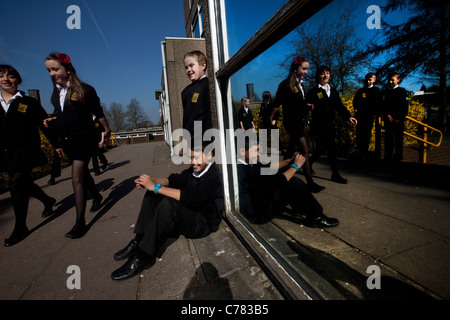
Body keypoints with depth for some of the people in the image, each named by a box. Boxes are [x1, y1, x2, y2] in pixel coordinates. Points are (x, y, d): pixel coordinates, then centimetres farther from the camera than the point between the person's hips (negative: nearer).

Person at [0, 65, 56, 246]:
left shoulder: (29, 103, 1)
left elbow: (45, 125, -1)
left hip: (25, 151, -5)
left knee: (17, 185, -6)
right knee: (24, 184, 13)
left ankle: (20, 228, 7)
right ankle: (48, 201, 40)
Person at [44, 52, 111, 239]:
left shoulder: (84, 90, -7)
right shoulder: (56, 93, 11)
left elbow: (98, 112, 1)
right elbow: (62, 116, 21)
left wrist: (106, 130, 9)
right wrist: (52, 121, 2)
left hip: (83, 138, -7)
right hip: (66, 141, 7)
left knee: (77, 177, -12)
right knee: (83, 173, 18)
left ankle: (80, 222, -8)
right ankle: (97, 197, 43)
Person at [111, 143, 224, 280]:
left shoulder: (213, 177, -22)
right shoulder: (195, 170, 5)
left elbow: (188, 197, -33)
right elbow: (173, 180, 5)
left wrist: (156, 187, -28)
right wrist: (151, 181, -14)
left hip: (203, 223, -9)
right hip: (189, 214, 9)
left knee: (168, 204, -34)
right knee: (152, 195, 2)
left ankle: (145, 255, -21)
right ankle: (139, 241, -2)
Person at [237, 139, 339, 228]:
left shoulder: (243, 164, -1)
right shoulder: (244, 171, -32)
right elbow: (276, 182, -30)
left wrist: (290, 161, 1)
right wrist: (295, 166, -15)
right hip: (258, 215, -10)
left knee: (284, 171, 10)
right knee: (294, 183, -18)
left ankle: (298, 208, 20)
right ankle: (315, 218, 3)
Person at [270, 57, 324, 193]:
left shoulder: (300, 84, 13)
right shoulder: (286, 84, -12)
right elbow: (277, 104, -7)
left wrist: (307, 105, 6)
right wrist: (272, 118, -2)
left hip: (300, 122, 9)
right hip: (291, 122, -9)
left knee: (292, 148, 16)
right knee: (305, 151, -10)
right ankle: (310, 182, -4)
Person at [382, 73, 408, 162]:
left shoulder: (402, 91, 4)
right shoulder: (386, 92, 14)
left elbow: (404, 106, -1)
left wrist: (399, 118, -10)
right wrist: (387, 114, -4)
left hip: (398, 119, -2)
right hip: (388, 119, 3)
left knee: (398, 137, 2)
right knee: (388, 137, 0)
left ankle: (398, 156, 12)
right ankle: (388, 156, 7)